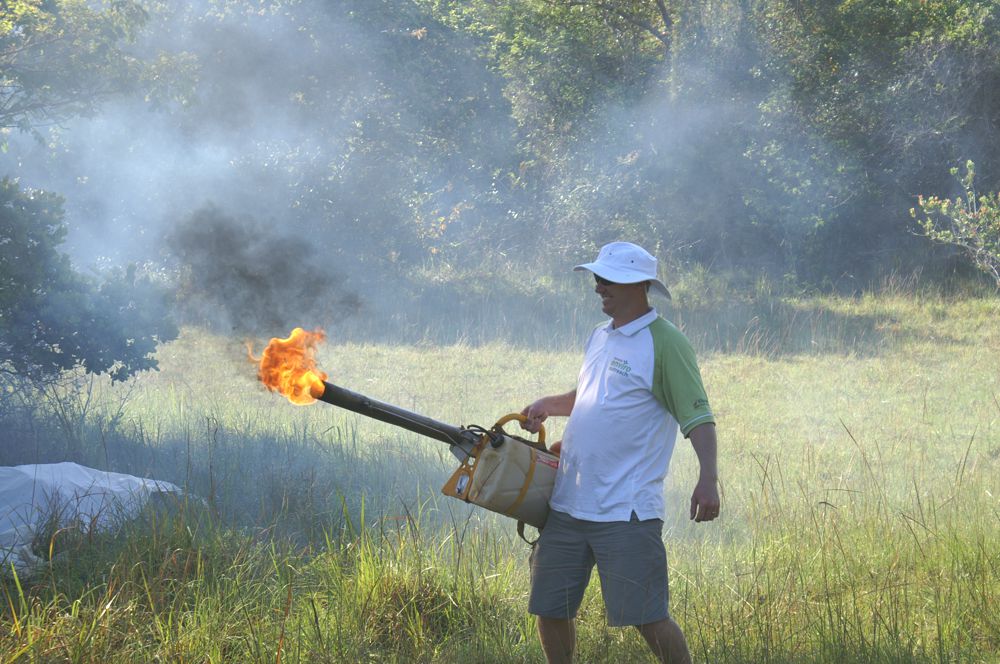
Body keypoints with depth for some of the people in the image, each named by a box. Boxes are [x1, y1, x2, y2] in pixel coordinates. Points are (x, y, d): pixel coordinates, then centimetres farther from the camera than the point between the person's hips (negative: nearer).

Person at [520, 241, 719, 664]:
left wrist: (708, 478, -27)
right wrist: (549, 405, 18)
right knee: (550, 611, 10)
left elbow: (697, 418, -14)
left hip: (626, 512, -8)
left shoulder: (665, 344, -9)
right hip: (567, 503, 8)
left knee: (648, 618, -9)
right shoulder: (599, 338, 16)